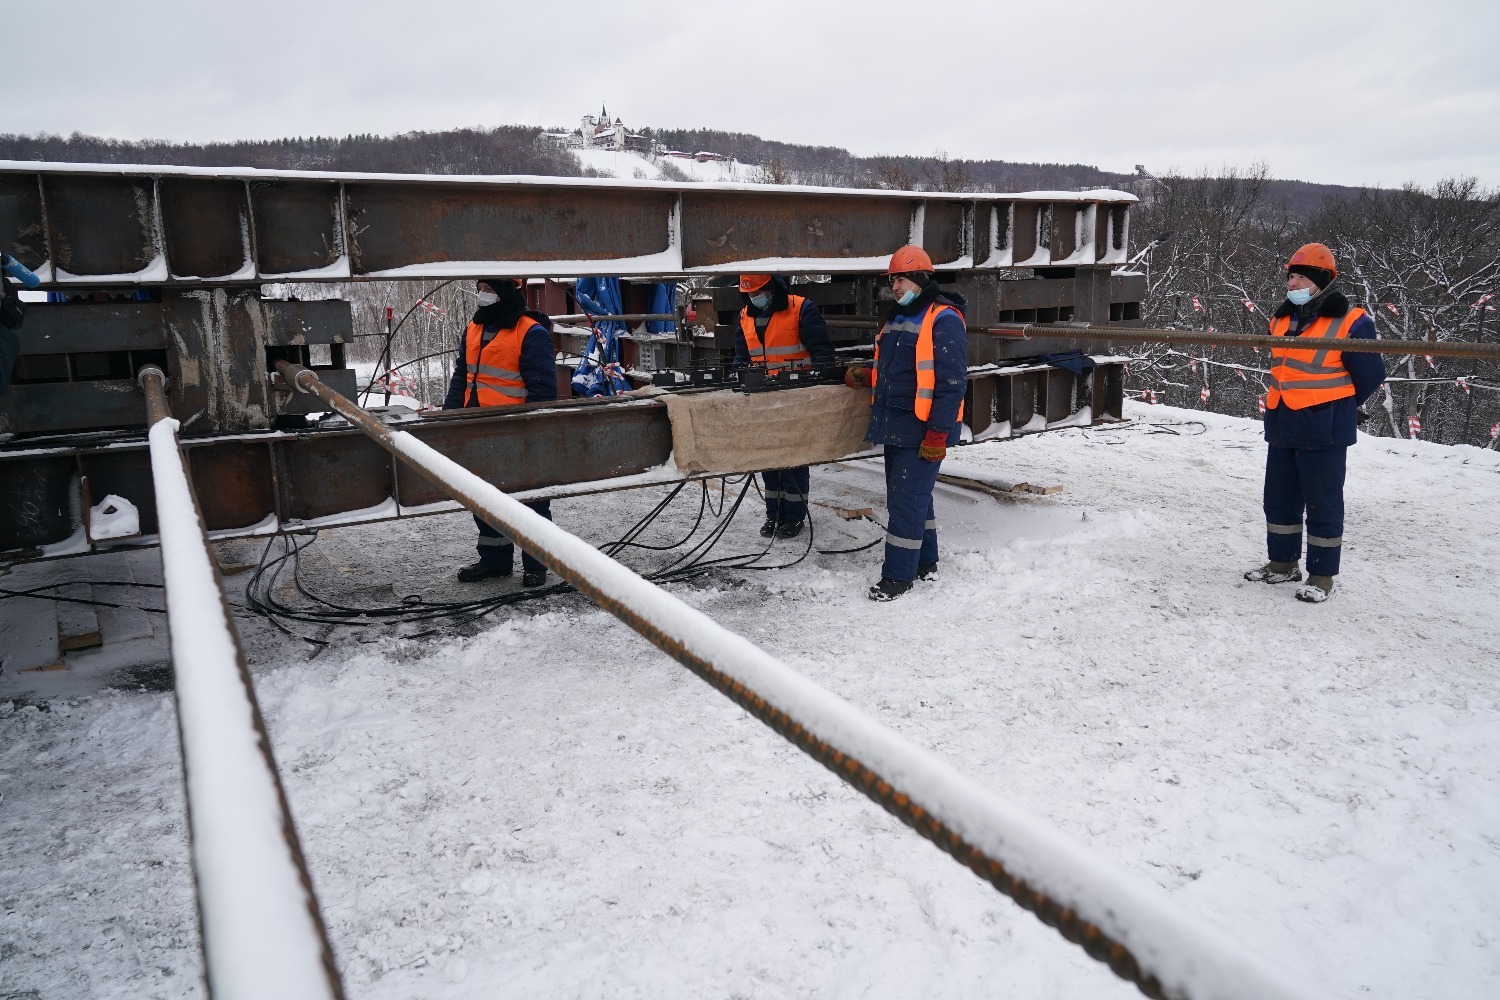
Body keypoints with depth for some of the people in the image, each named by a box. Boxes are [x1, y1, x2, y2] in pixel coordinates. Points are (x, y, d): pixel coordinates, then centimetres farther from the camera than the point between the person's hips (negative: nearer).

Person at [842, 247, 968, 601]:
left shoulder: (944, 320, -14)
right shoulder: (897, 317, 15)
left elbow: (952, 382, -18)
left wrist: (938, 435, -22)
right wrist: (866, 374, 6)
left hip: (922, 430, -9)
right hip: (895, 425, 9)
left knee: (906, 501, -6)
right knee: (913, 496, 16)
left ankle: (899, 575, 4)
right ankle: (925, 564, 29)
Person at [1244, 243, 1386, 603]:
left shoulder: (1350, 322, -12)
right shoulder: (1281, 320, 9)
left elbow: (1370, 375, -6)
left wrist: (1332, 407, 4)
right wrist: (1292, 402, 15)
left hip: (1323, 430, -7)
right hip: (1281, 426, 7)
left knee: (1322, 503, 2)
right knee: (1279, 499, 14)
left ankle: (1321, 575, 13)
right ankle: (1282, 563, 29)